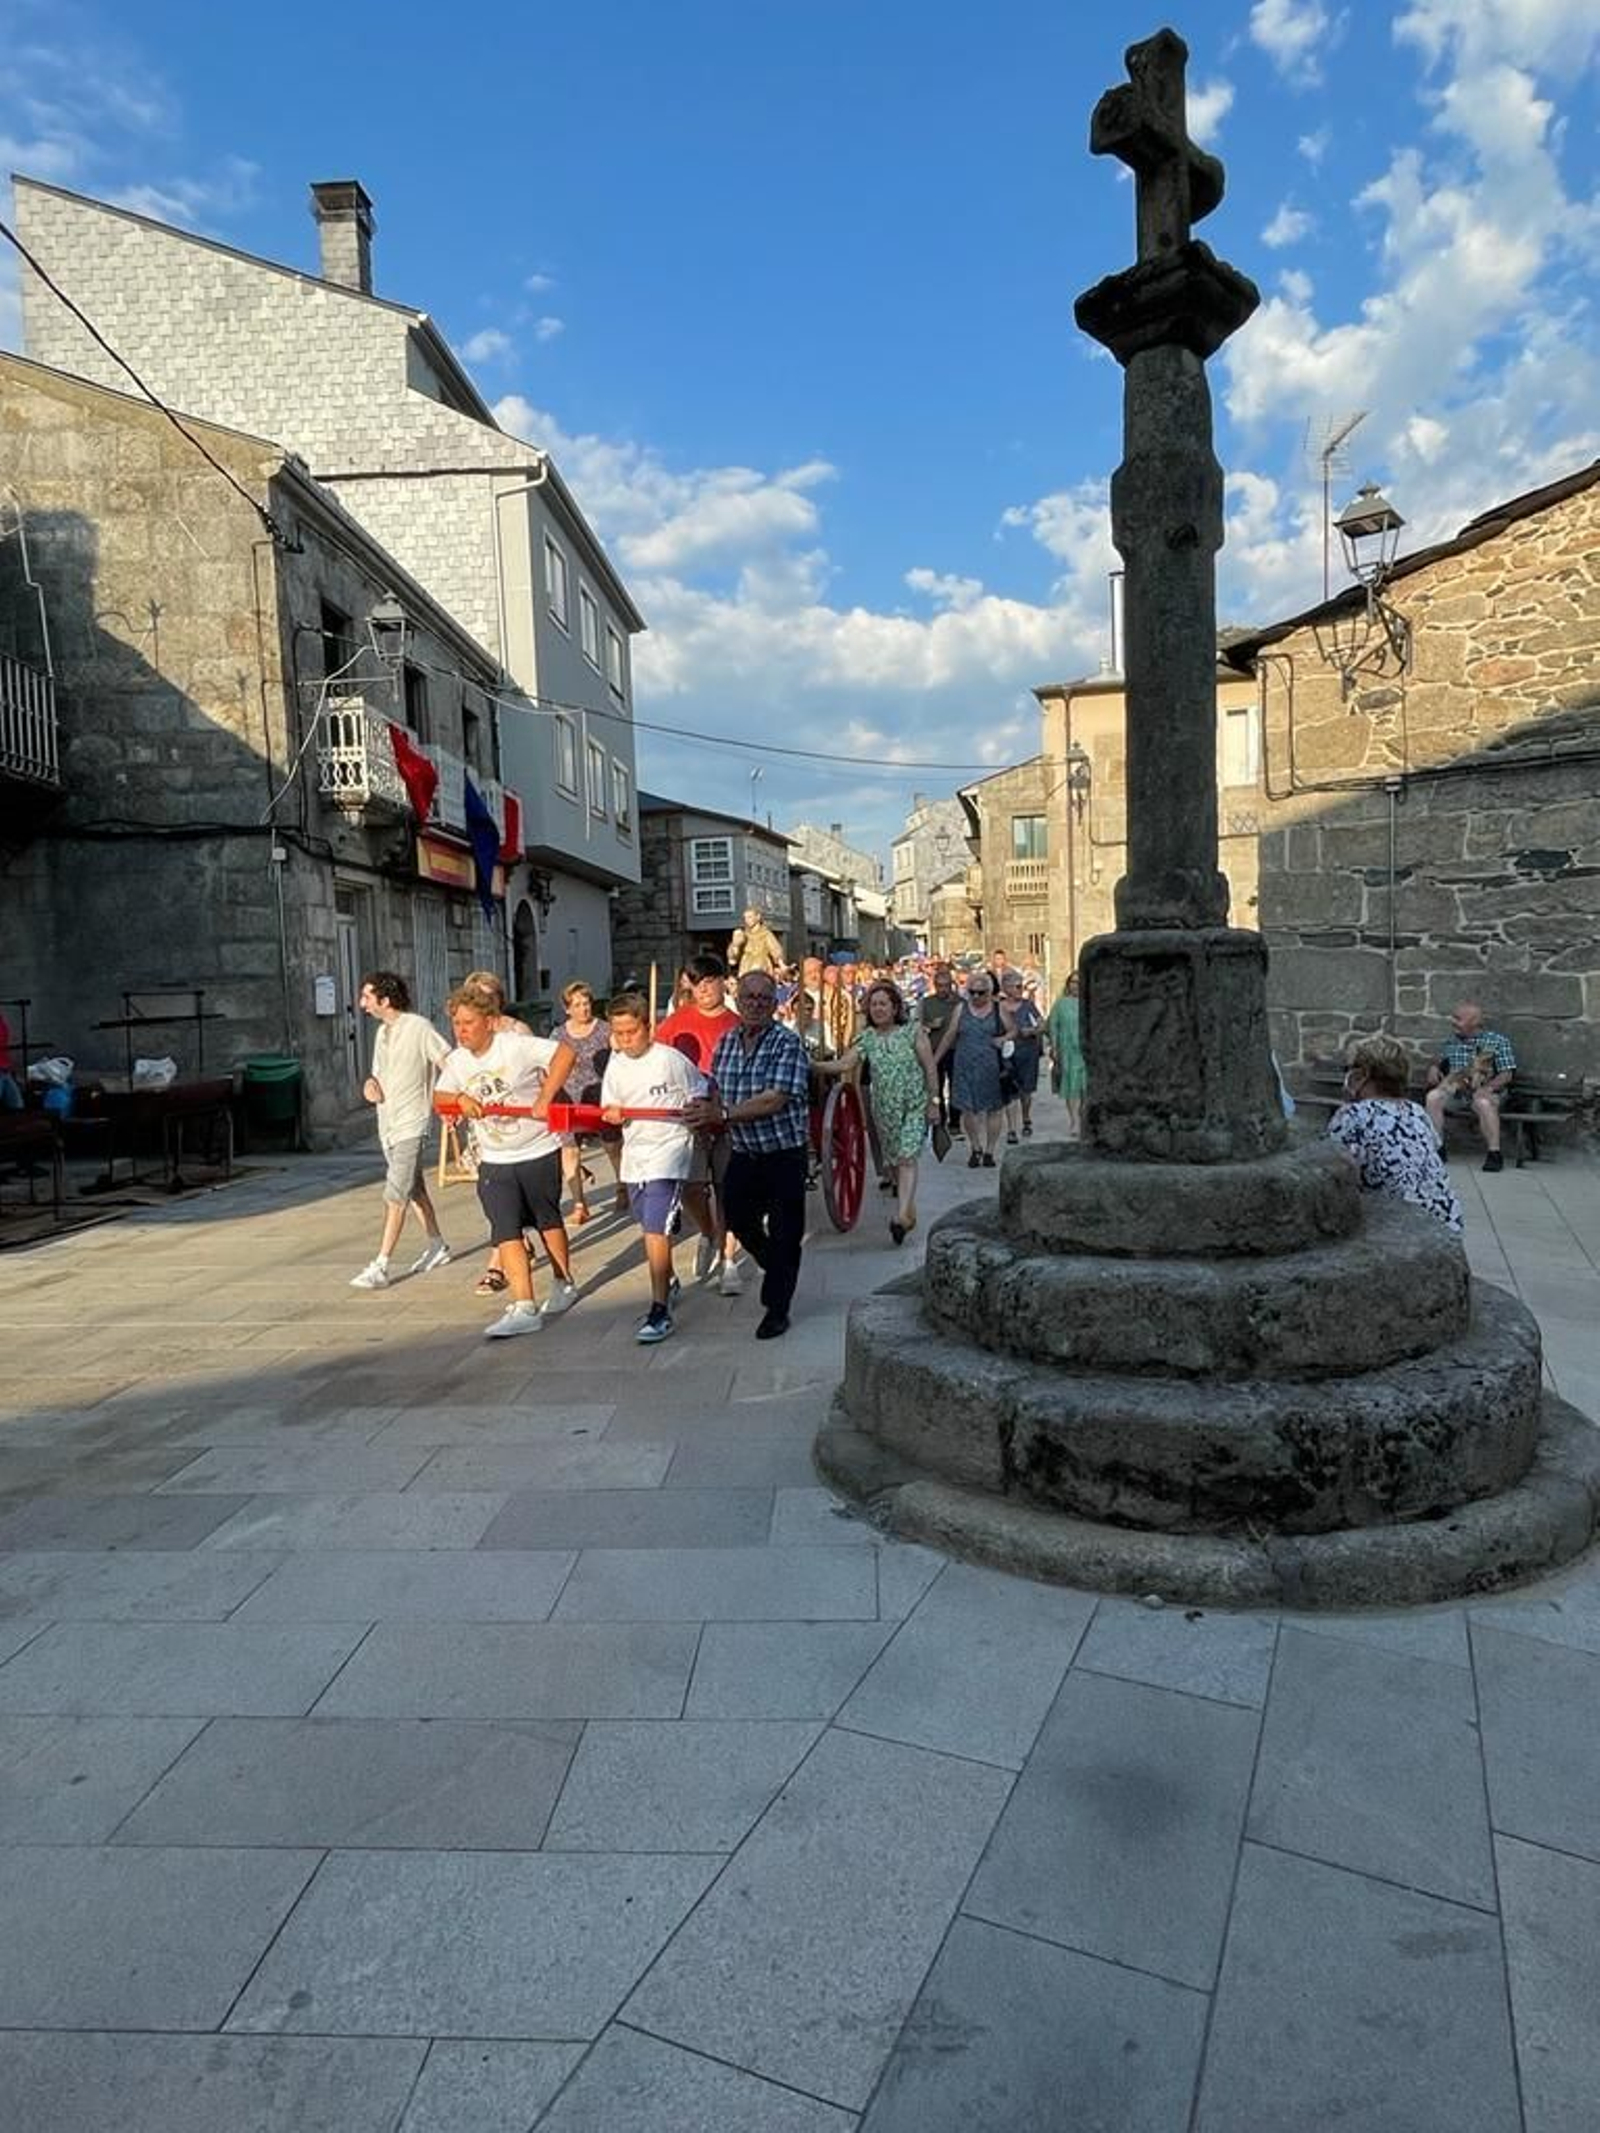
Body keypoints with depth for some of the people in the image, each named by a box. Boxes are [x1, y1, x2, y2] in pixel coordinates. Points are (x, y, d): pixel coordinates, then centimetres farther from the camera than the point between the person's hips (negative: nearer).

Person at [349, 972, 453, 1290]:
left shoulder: (418, 1027, -12)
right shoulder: (382, 1032, 12)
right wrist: (370, 1083, -3)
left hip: (411, 1126, -8)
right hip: (388, 1124, 8)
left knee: (395, 1197, -10)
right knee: (414, 1191, 17)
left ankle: (380, 1267, -8)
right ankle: (436, 1246, 31)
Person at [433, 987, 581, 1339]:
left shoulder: (516, 1045, -16)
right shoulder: (456, 1061, 1)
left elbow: (566, 1053, -21)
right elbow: (439, 1099, 6)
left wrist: (544, 1099, -26)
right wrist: (460, 1099, -16)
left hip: (539, 1152, -3)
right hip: (494, 1161, 4)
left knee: (548, 1221, 16)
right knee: (506, 1232, -9)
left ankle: (564, 1284, 37)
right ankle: (524, 1309, -8)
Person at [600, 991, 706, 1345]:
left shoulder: (671, 1059, -11)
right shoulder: (616, 1065, 4)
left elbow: (700, 1097, 0)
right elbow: (609, 1110, 8)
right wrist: (611, 1115, -11)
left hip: (668, 1150, -6)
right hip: (634, 1153, 6)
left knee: (656, 1231, -14)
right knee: (651, 1229, 19)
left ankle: (661, 1312, -11)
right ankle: (668, 1284, 42)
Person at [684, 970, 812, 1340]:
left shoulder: (787, 1043, -14)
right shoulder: (727, 1042, 6)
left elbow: (775, 1100, -23)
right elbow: (715, 1089, 14)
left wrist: (722, 1114, -26)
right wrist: (706, 1111, -9)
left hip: (784, 1153, -6)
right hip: (743, 1152, 6)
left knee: (784, 1233, 3)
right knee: (738, 1219, 14)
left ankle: (777, 1309, 18)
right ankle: (778, 1271, 43)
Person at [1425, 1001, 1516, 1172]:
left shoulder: (1497, 1041, 2)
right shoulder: (1451, 1041, 16)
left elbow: (1507, 1074, -3)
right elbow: (1440, 1060, 30)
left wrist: (1489, 1087, -20)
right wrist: (1434, 1068, 6)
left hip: (1484, 1091, -4)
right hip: (1454, 1089, 4)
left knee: (1484, 1103, -39)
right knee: (1432, 1097, -28)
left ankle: (1494, 1153, -33)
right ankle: (1437, 1147, -24)